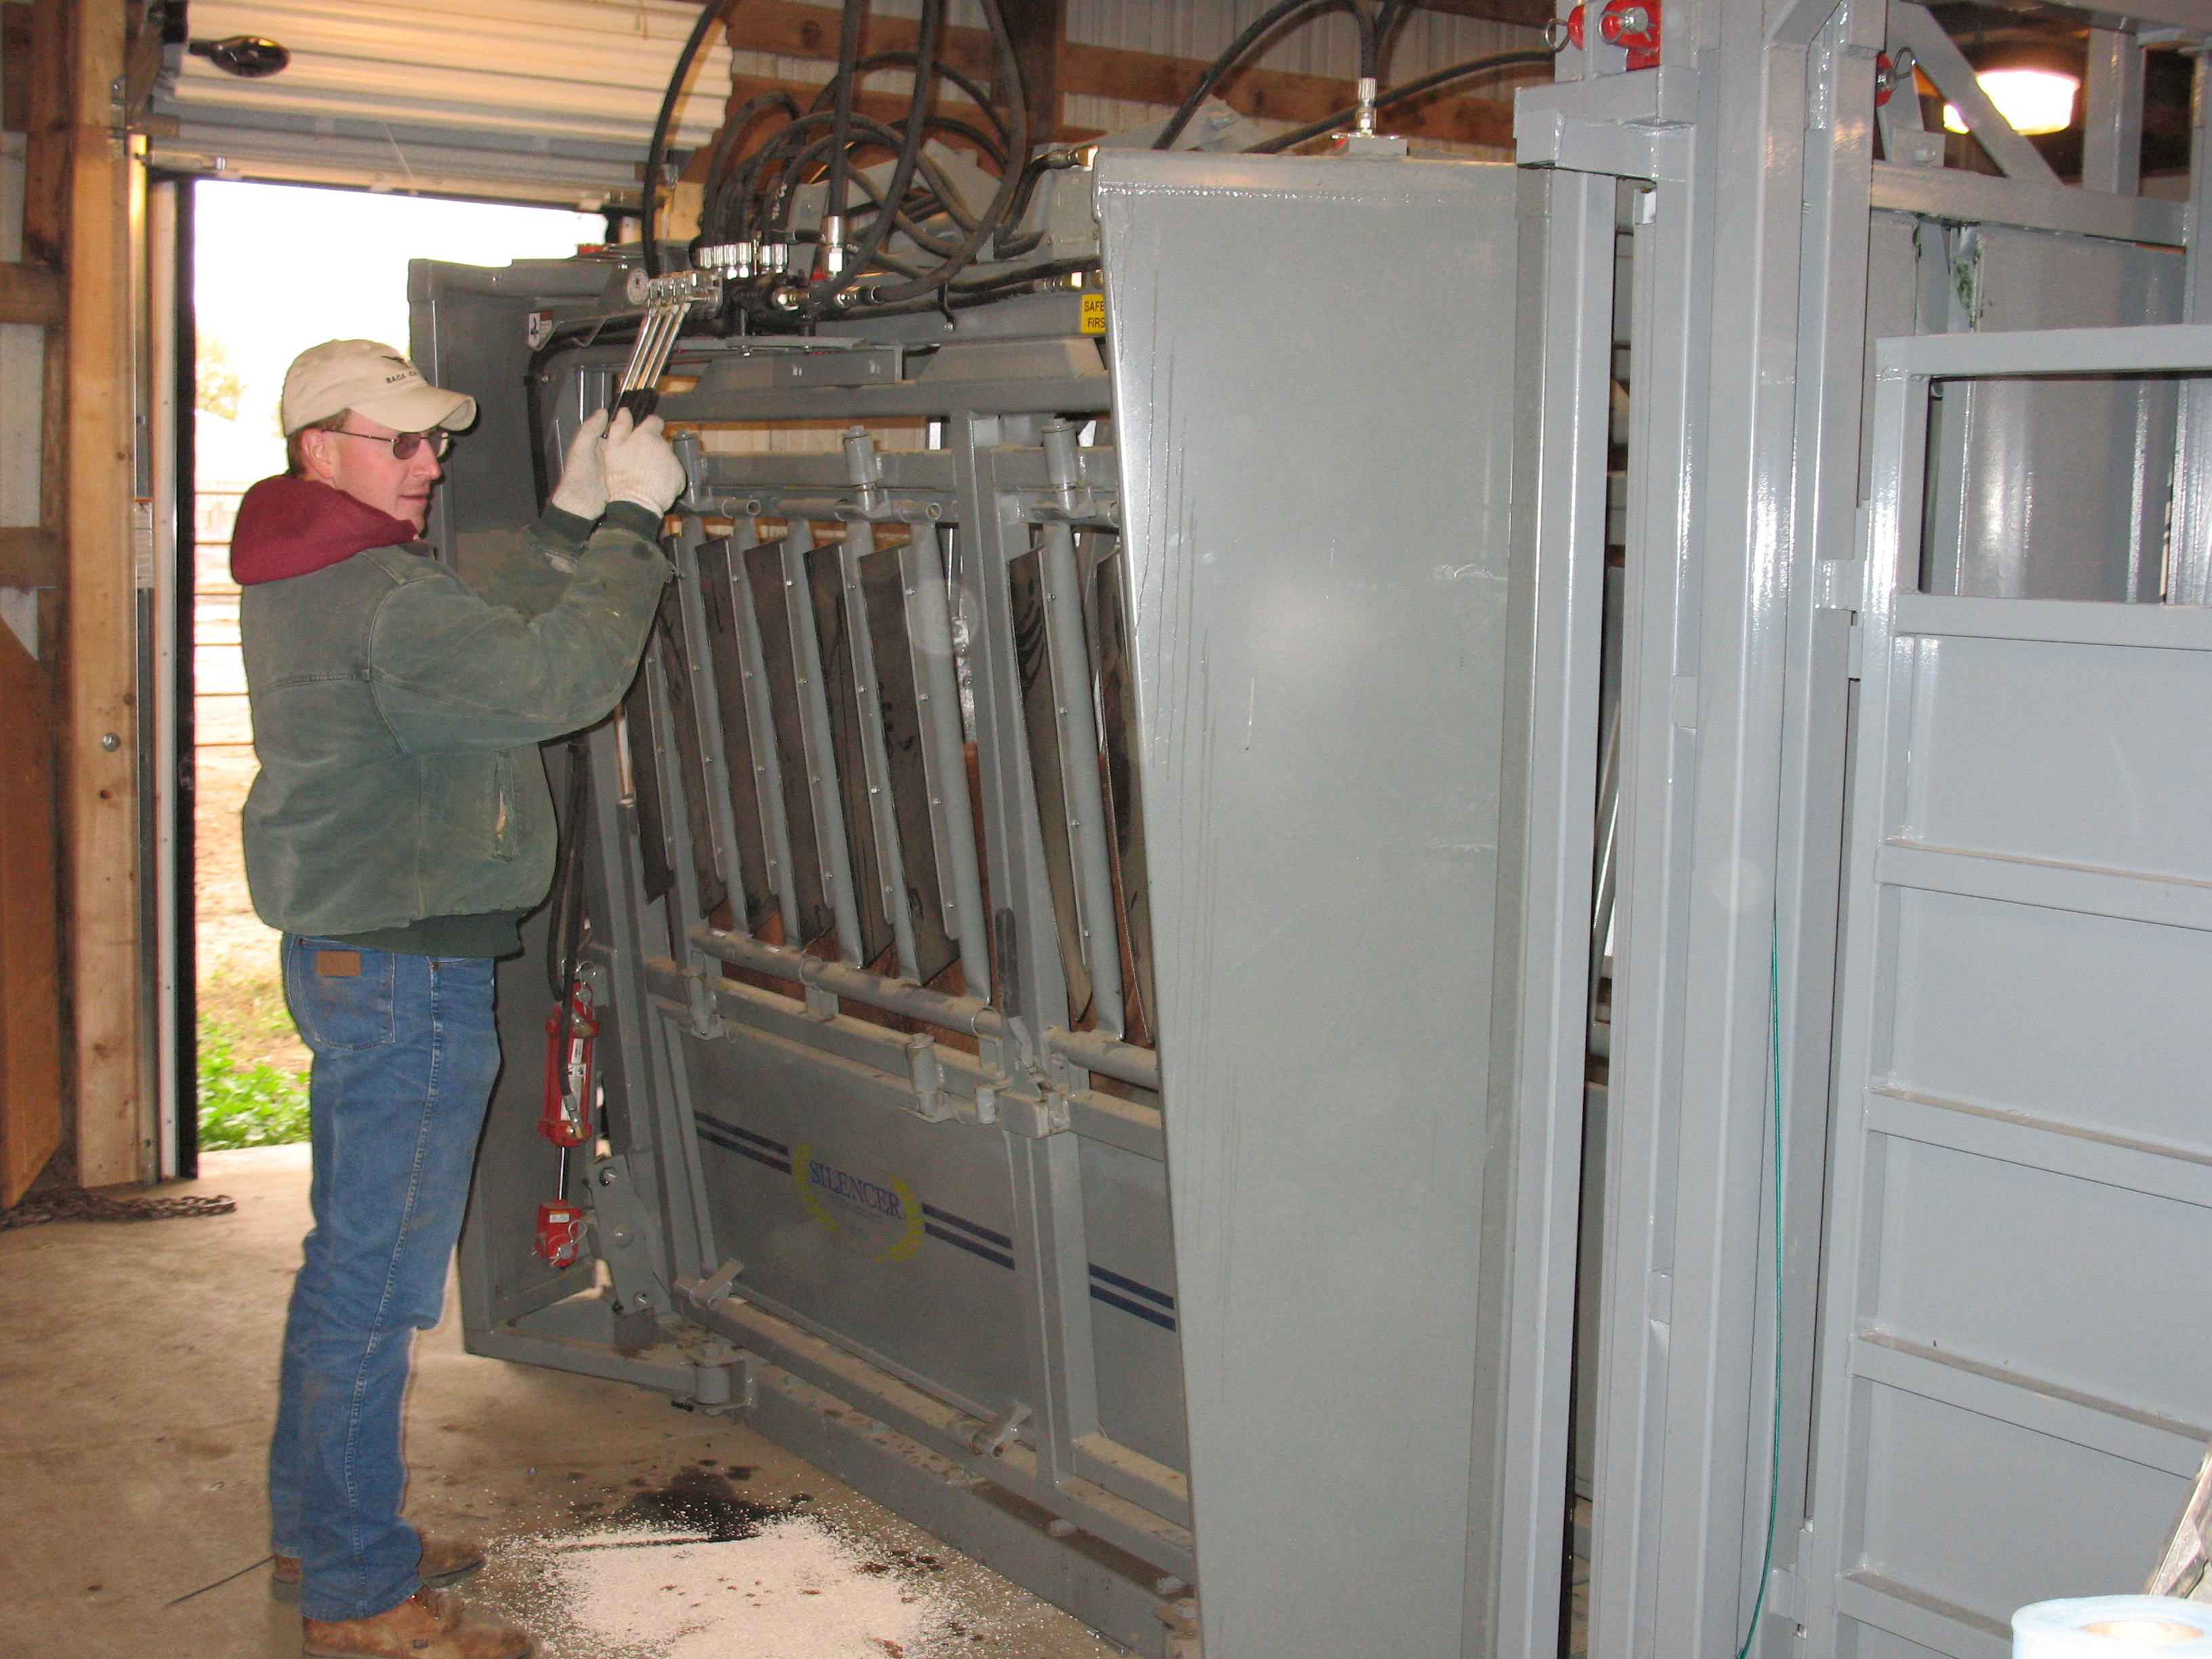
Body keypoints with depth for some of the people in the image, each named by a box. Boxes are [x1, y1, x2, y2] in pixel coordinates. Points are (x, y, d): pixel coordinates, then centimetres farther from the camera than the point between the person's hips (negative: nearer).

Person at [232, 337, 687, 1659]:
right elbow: (554, 681, -25)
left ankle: (322, 1531, 32)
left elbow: (487, 646, 15)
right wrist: (629, 524, -16)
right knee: (377, 1281, -3)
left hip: (349, 954, 11)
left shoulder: (307, 582, 13)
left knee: (349, 1261, 19)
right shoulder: (378, 594, -20)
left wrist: (574, 520, 11)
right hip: (405, 969, -11)